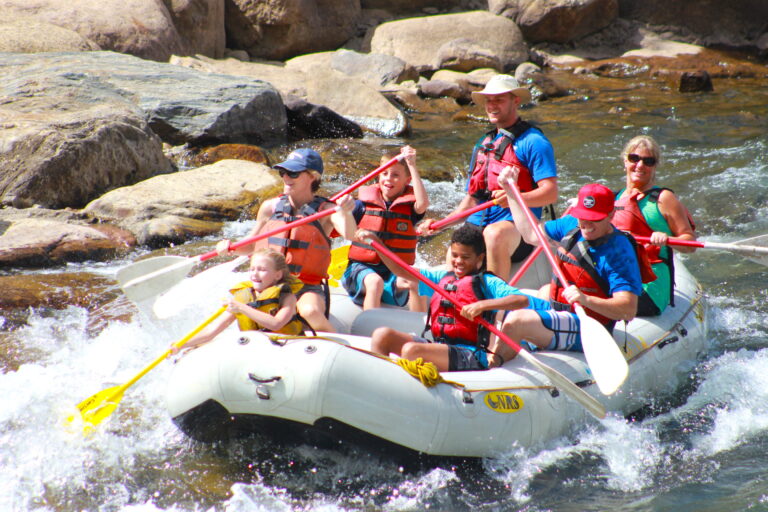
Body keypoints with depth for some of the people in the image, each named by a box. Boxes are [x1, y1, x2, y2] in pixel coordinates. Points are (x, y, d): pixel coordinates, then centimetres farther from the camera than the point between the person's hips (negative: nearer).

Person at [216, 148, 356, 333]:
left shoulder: (325, 210, -3)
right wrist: (230, 247, -4)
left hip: (308, 289, -3)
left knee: (310, 311, -35)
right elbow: (252, 245, 17)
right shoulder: (270, 207, 6)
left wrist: (346, 213, -42)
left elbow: (350, 235, -22)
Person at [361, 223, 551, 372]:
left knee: (410, 349, -31)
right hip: (438, 345, 7)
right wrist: (375, 242, 12)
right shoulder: (441, 278, 21)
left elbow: (523, 300, -13)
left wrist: (482, 305, -23)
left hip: (470, 355, -7)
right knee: (382, 335, -8)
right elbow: (401, 270, 22)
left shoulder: (486, 282, 2)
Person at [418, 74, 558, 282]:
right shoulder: (482, 144, 24)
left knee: (495, 234, -39)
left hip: (517, 227, -6)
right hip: (476, 226, 6)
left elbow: (551, 193, -11)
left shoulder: (532, 142, 0)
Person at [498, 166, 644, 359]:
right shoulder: (571, 224, 2)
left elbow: (629, 310, -29)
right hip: (558, 312, 10)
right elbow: (531, 234, 20)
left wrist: (586, 300, -43)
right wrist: (511, 191, 19)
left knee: (515, 321, -30)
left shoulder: (618, 251, -21)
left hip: (584, 331, -10)